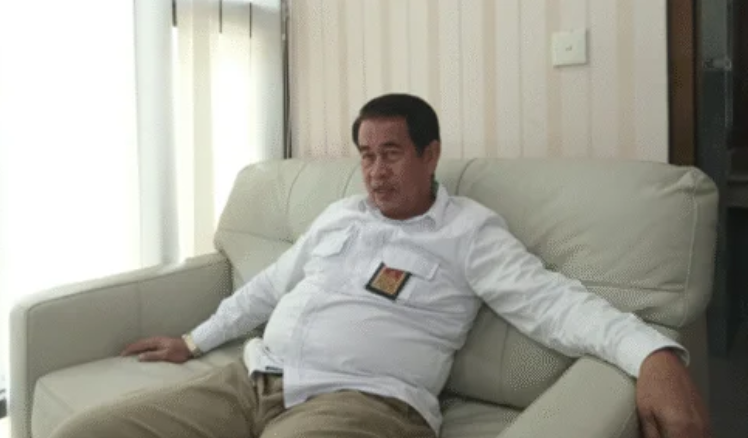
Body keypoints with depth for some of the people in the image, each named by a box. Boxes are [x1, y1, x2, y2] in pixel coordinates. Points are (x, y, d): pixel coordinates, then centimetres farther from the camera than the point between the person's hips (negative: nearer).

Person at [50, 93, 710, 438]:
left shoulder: (470, 230, 3)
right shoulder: (340, 215, 21)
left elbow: (553, 302, -8)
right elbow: (269, 286, 29)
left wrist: (655, 354, -26)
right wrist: (193, 342, 34)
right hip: (250, 379, 7)